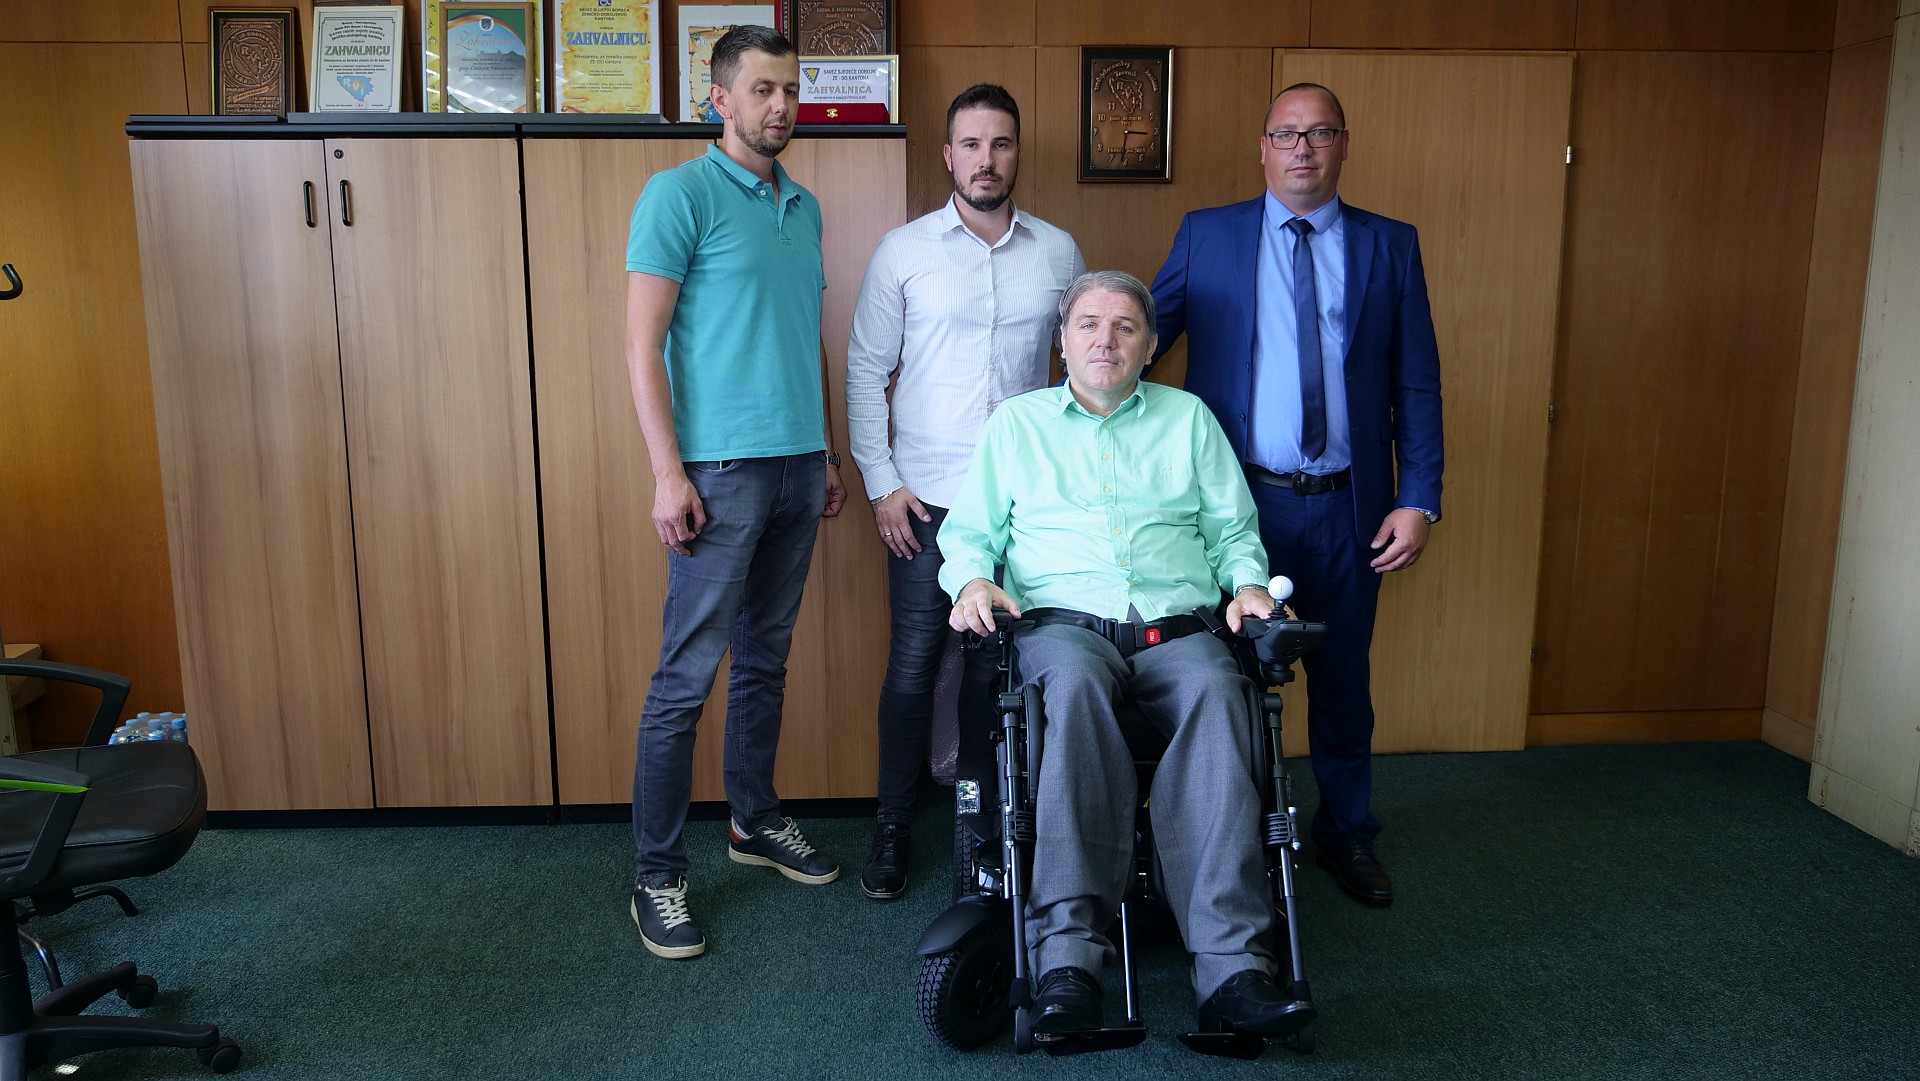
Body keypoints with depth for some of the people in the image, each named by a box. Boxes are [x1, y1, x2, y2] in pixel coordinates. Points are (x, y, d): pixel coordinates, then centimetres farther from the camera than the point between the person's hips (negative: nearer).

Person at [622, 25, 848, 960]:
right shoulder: (680, 196, -5)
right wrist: (668, 472, -16)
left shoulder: (804, 207, 16)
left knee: (765, 661, 16)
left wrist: (826, 454, 18)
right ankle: (656, 875, 8)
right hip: (721, 469, -7)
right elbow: (643, 345, -9)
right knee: (687, 676, -3)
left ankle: (757, 822, 30)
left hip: (797, 466, 7)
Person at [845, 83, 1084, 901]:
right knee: (913, 666, 2)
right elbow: (866, 369, 3)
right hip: (926, 497, -1)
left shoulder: (1058, 252, 7)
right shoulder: (903, 250, 2)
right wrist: (880, 482, -3)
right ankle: (893, 828, 19)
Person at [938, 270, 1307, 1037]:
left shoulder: (1188, 418, 23)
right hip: (1063, 622, -1)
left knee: (1215, 689, -35)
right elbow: (969, 531, 16)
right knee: (1075, 682, -39)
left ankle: (1231, 965, -40)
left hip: (1177, 627, 1)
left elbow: (1233, 528, 20)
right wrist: (974, 580, -6)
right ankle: (1067, 955, -42)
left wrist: (1247, 581, -1)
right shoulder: (1016, 423, 21)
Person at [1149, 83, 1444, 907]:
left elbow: (1416, 384, 4)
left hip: (1346, 506, 1)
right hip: (1238, 499, -1)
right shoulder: (1206, 236, 4)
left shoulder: (1390, 247, 6)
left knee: (1342, 679, 13)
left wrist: (1419, 499, -3)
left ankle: (1347, 835, 33)